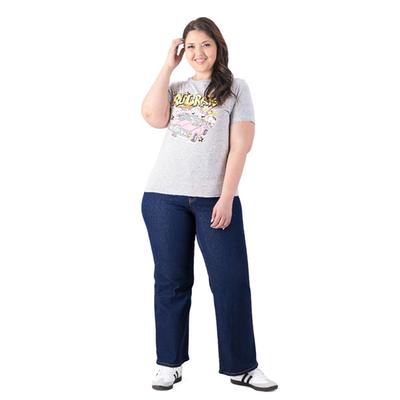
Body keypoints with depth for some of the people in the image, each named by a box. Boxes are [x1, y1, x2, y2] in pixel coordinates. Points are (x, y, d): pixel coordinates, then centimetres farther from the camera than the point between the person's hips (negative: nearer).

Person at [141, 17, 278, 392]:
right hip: (164, 196, 2)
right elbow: (152, 116, -6)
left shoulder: (235, 87, 6)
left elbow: (240, 146, -3)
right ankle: (169, 364, 17)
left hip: (215, 198, -2)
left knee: (232, 282, -1)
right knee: (171, 280, 7)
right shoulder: (176, 87, 14)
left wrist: (226, 198, -11)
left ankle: (241, 367, 12)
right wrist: (168, 65, 0)